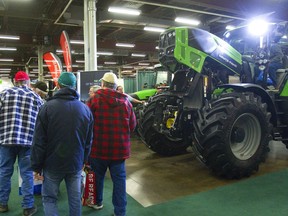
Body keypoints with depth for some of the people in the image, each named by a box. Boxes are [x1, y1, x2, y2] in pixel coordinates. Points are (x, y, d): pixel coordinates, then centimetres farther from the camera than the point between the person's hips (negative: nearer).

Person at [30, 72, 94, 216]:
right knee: (75, 199, 13)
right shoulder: (85, 109, 1)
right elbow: (88, 141, 8)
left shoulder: (48, 107, -11)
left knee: (49, 198, 13)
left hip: (53, 163, -3)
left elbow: (39, 141, -10)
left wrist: (37, 166, -1)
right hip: (76, 163, 3)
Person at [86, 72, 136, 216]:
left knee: (98, 176, 20)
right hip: (119, 148, 1)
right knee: (119, 179, 9)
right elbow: (132, 125, 5)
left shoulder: (94, 100, -9)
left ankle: (97, 202, 40)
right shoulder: (126, 102, -1)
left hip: (98, 147, -1)